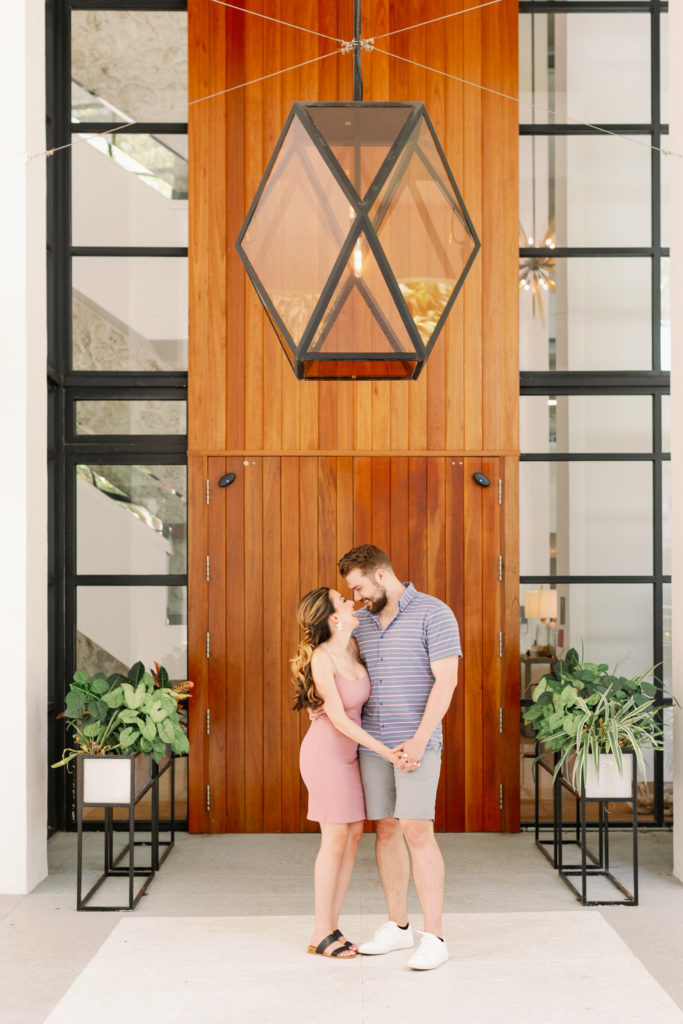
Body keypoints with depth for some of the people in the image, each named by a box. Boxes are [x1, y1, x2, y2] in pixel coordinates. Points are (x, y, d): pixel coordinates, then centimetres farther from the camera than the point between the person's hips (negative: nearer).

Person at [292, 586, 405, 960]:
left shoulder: (352, 647, 1)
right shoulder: (321, 658, -22)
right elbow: (339, 718, -21)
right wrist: (385, 751, -21)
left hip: (348, 752, 8)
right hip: (326, 751, -8)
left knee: (354, 834, 7)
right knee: (336, 839, -3)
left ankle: (331, 928, 16)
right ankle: (322, 934, 9)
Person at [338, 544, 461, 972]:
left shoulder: (434, 613, -10)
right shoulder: (361, 621, 11)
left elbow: (446, 680, -16)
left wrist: (420, 739, -23)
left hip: (416, 743, -6)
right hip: (373, 743, 7)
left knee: (417, 831, -12)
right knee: (386, 829, 9)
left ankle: (434, 938, -6)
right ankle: (398, 926, 21)